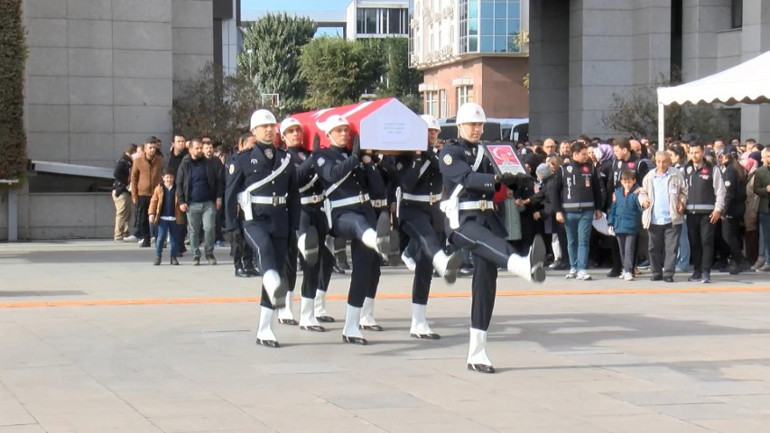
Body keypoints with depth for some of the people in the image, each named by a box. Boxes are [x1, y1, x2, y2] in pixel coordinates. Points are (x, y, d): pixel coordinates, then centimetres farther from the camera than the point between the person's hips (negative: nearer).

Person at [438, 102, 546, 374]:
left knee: (486, 282, 2)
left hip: (487, 218, 7)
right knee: (493, 244, -37)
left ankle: (476, 354, 6)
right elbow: (466, 178, -20)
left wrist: (515, 180, -8)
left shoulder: (484, 153, 20)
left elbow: (497, 184, 13)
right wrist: (496, 178, -35)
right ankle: (525, 266, -72)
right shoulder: (450, 152, -1)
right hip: (461, 219, -7)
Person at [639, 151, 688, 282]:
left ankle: (668, 274, 0)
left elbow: (684, 192, 6)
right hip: (654, 220, 3)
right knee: (654, 247, 8)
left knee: (671, 247, -3)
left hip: (672, 219, -3)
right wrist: (643, 200, -4)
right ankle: (656, 273, 19)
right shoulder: (649, 177, 7)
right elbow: (643, 192, 17)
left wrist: (682, 202, -9)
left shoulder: (676, 175, -1)